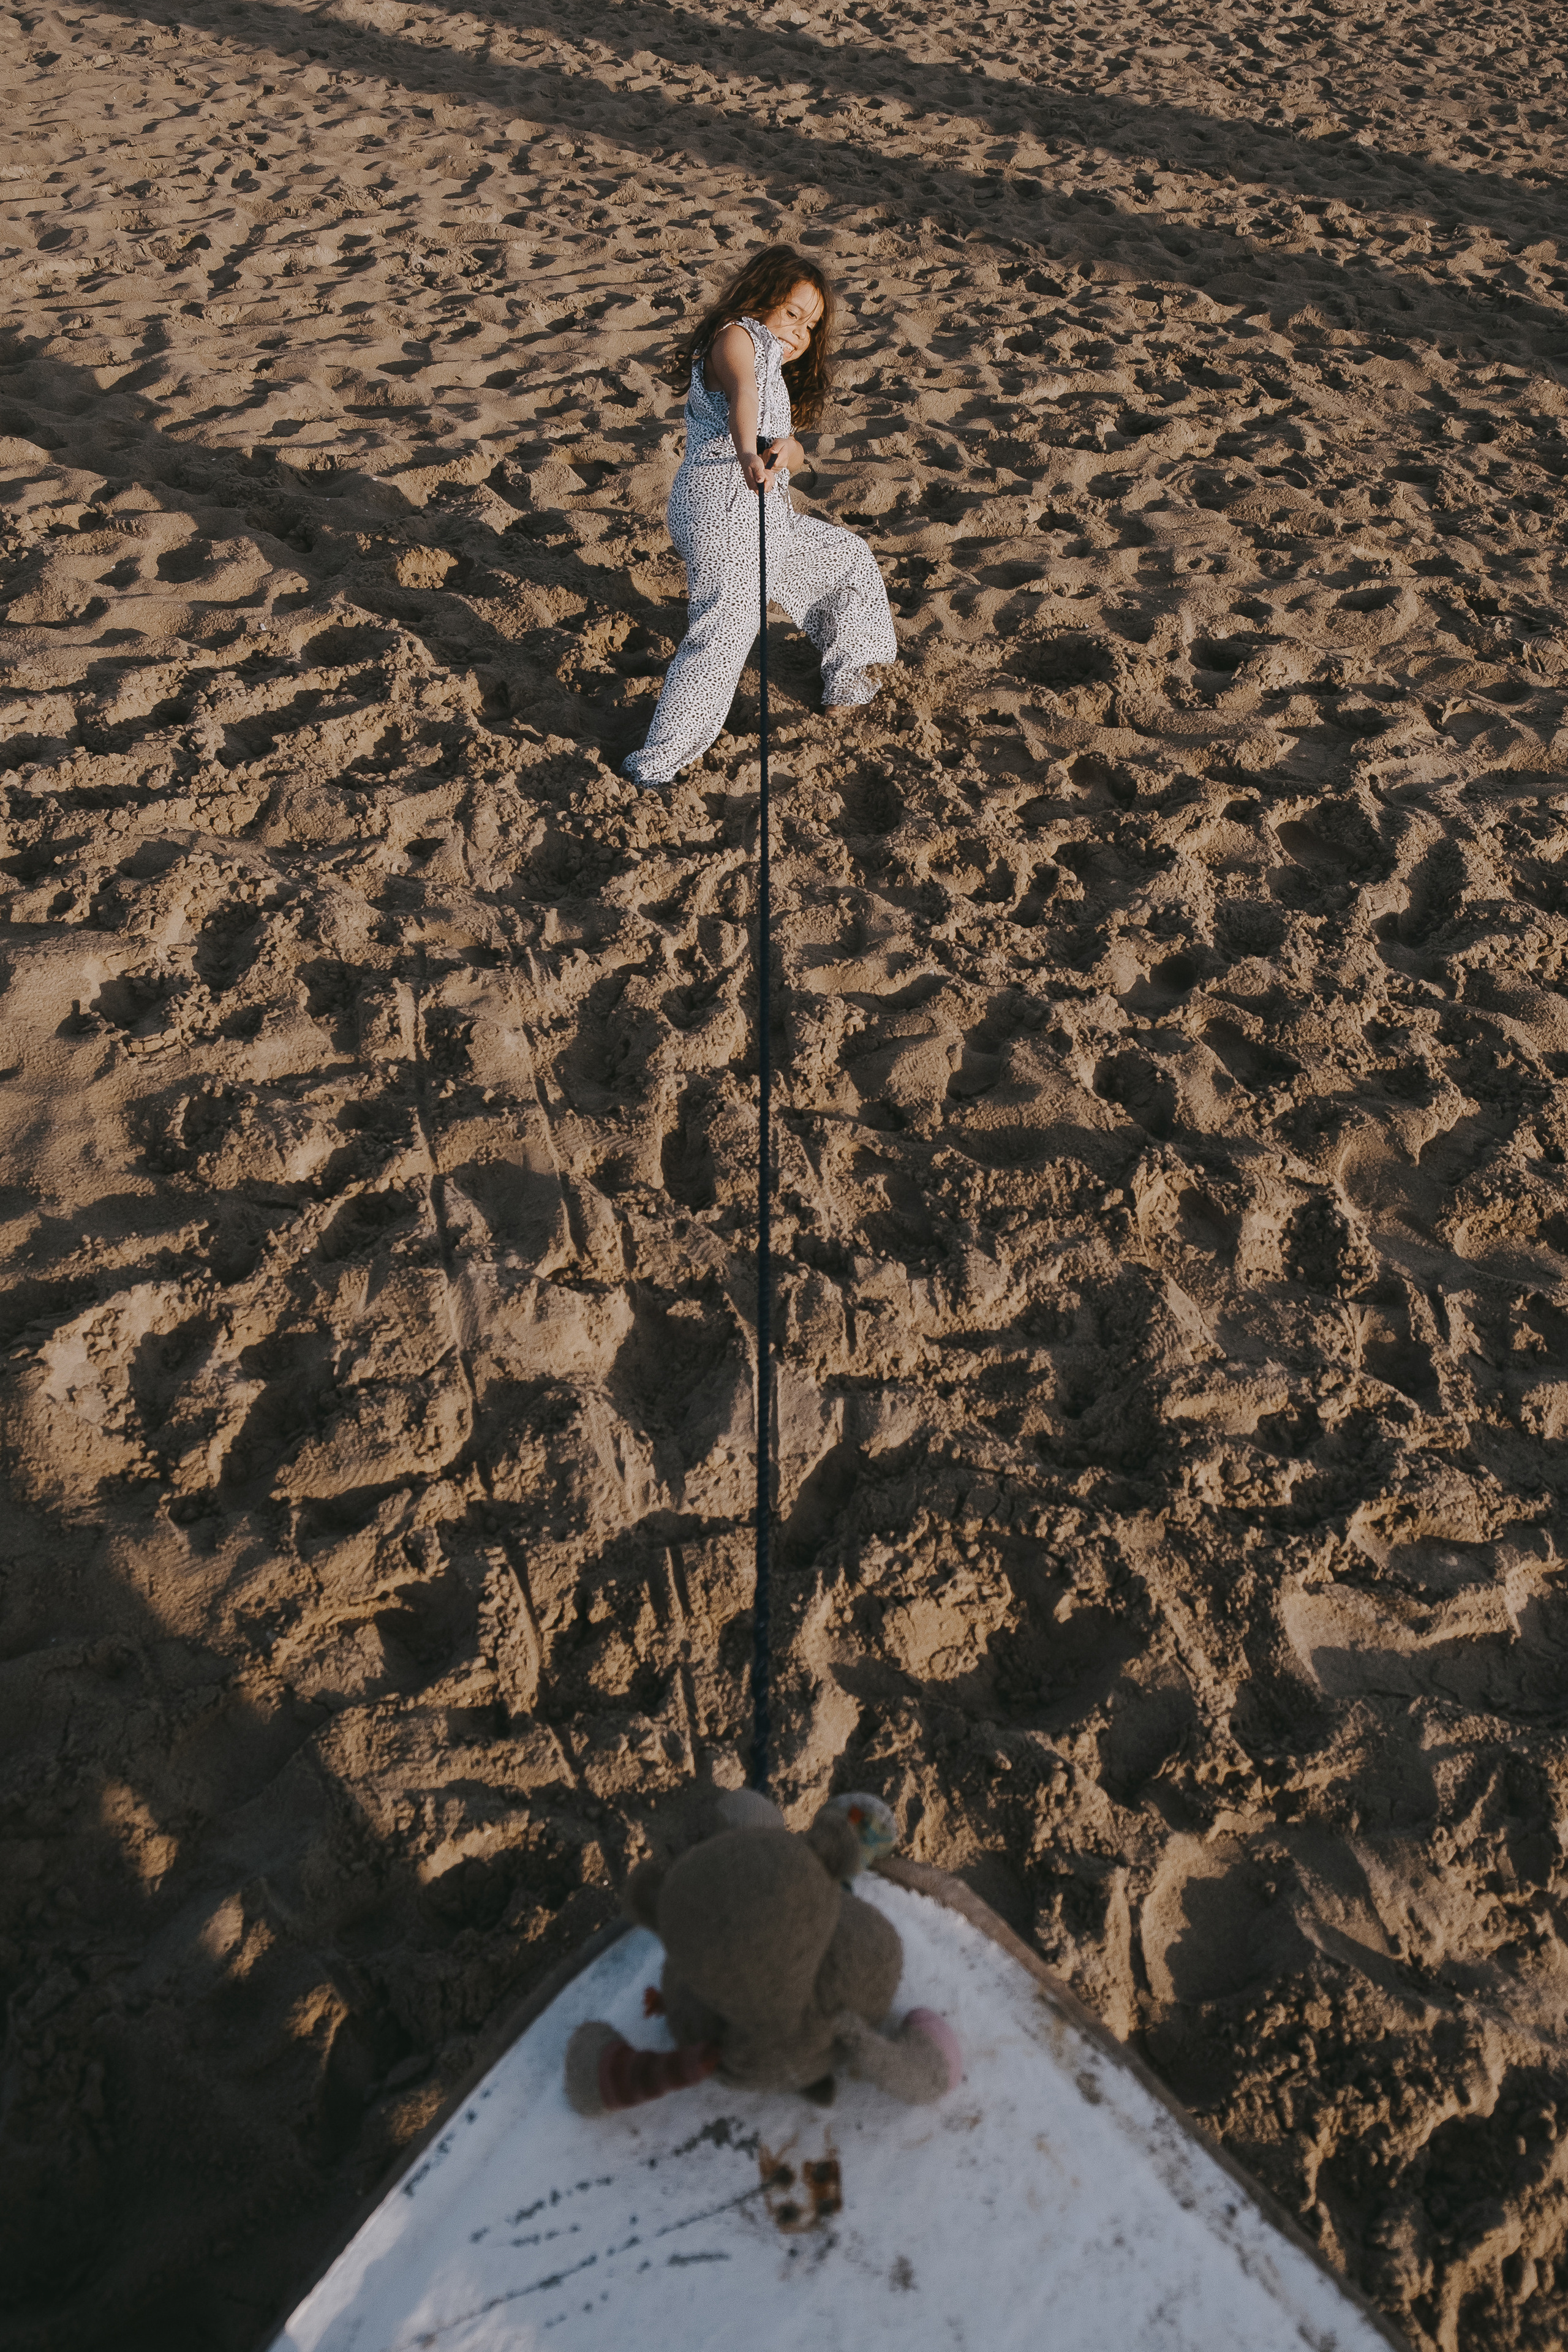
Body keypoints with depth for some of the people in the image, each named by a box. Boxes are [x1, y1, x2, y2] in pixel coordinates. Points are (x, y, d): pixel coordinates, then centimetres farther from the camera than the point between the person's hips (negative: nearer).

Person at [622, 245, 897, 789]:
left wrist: (787, 450, -14)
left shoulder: (775, 373, 28)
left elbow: (796, 455, 11)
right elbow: (741, 395, -24)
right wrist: (748, 454, -45)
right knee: (726, 631, -18)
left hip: (767, 515, 10)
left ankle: (846, 685, 34)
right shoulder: (737, 336, 0)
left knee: (847, 558, 23)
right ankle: (659, 762, -14)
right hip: (721, 505, -10)